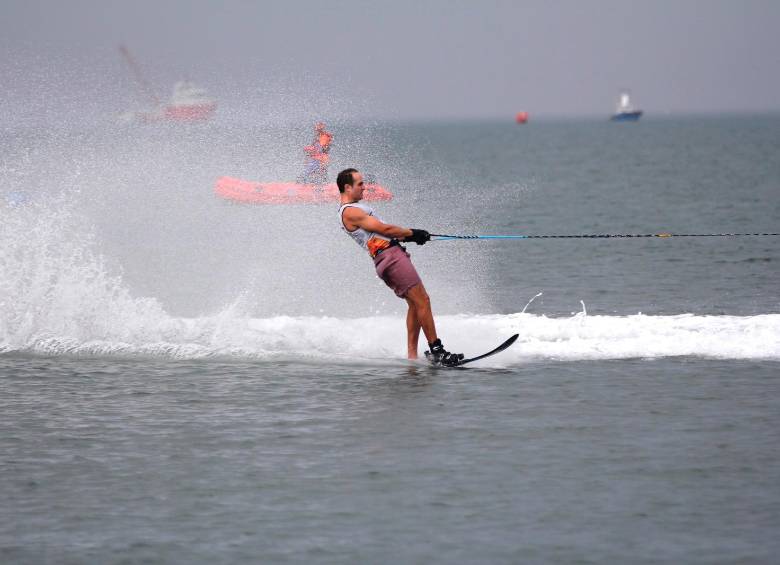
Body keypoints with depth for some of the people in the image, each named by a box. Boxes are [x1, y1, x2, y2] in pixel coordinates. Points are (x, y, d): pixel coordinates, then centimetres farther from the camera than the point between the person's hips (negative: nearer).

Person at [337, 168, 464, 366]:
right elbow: (384, 229, -14)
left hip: (392, 255, 11)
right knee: (422, 301, -14)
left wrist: (404, 236, 13)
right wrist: (411, 233, -3)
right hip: (390, 255, -11)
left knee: (415, 304, 11)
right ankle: (436, 350, -16)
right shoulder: (350, 212, -11)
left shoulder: (353, 209, 22)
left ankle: (412, 354, 9)